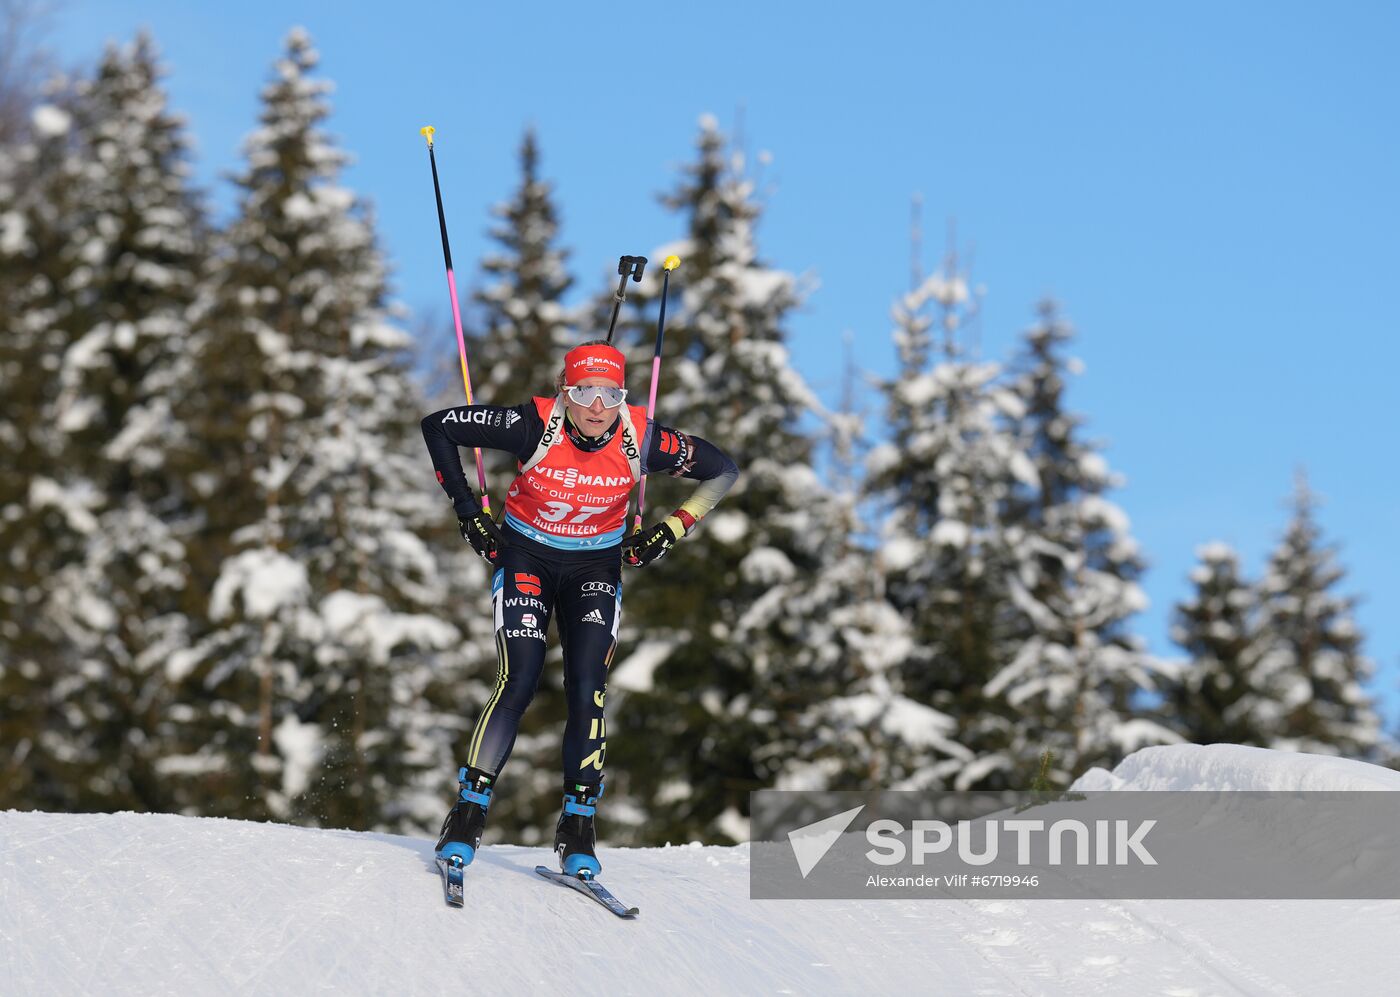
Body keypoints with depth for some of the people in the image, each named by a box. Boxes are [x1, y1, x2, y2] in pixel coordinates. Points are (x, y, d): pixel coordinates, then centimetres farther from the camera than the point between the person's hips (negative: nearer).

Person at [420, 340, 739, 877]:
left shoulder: (641, 439, -19)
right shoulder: (534, 425, -23)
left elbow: (722, 470, -5)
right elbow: (438, 426, -12)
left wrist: (671, 530, -10)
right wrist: (467, 510, -10)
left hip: (595, 570, 1)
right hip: (525, 559, -1)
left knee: (588, 690, -13)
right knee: (518, 684, -16)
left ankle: (578, 828, -3)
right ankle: (469, 813, -5)